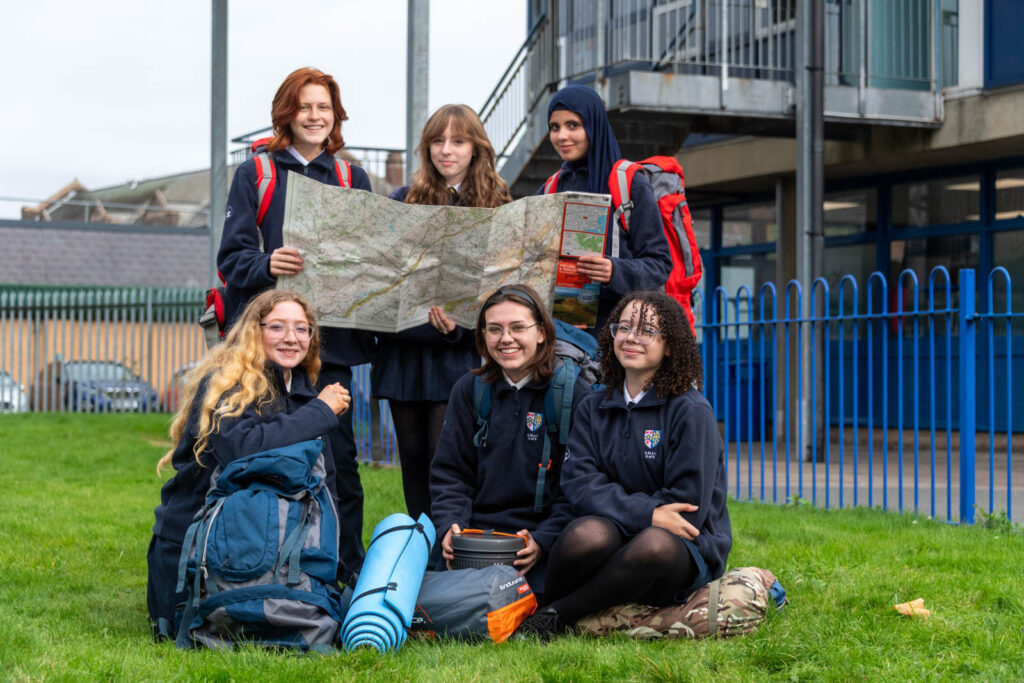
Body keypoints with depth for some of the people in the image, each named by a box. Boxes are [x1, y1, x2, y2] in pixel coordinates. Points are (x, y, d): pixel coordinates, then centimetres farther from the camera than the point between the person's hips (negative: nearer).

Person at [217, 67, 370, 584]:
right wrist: (267, 265, -20)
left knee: (338, 453, -4)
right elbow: (232, 257, 2)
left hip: (331, 339, 2)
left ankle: (350, 569, 5)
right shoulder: (255, 175, 9)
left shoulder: (354, 180, 16)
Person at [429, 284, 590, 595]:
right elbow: (450, 473, 12)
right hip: (475, 532, 3)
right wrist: (450, 526, -7)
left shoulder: (574, 395, 1)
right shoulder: (468, 391, 12)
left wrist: (544, 541, -15)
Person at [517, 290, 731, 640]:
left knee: (654, 546, -38)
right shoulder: (594, 408, 11)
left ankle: (555, 616, -21)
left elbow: (687, 509, -9)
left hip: (685, 551, -2)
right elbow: (578, 482, -4)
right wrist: (646, 512, -18)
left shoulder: (692, 411, -4)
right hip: (615, 536, 2)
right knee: (588, 533, -34)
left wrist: (619, 508, -10)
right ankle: (542, 607, -9)